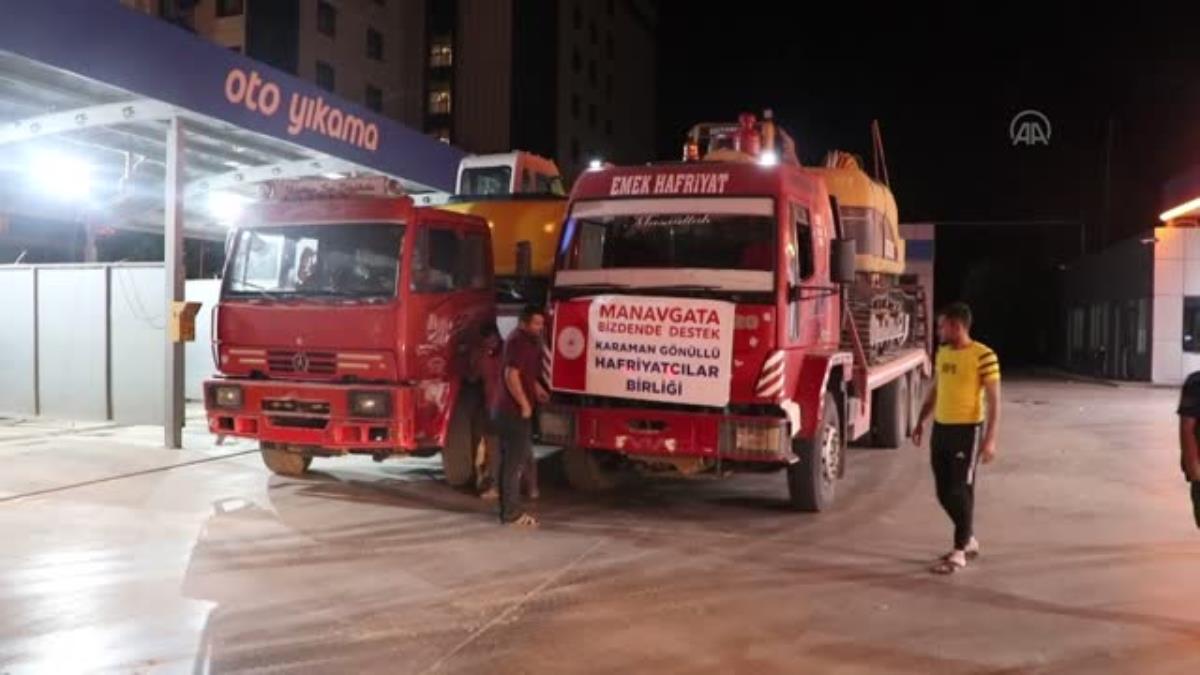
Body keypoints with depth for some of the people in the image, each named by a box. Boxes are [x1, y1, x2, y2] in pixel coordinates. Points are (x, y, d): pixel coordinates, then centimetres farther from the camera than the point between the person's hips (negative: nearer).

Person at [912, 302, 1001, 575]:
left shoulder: (983, 356, -13)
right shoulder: (942, 353, 9)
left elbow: (993, 401, -13)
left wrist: (990, 439, -17)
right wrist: (921, 422, 20)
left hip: (967, 430, -7)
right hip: (941, 429, 7)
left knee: (960, 491, -3)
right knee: (944, 492, 11)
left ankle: (959, 553, 8)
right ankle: (969, 540, 30)